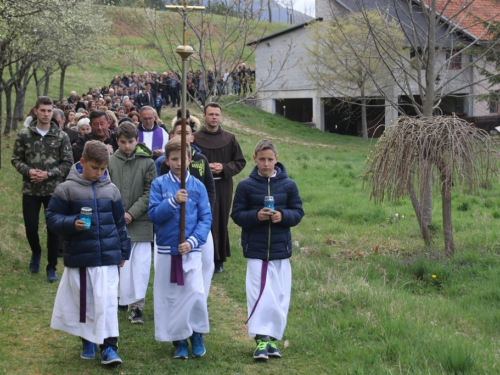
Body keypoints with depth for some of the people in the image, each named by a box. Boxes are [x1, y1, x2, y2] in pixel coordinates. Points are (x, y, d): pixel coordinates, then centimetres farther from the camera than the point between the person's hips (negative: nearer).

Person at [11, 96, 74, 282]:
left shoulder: (61, 136, -3)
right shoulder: (24, 134, -1)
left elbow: (67, 163, -2)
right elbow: (16, 159, 4)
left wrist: (48, 174, -15)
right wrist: (28, 171, -15)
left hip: (54, 190, -1)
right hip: (30, 190, 1)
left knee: (54, 229, 1)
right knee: (30, 227, 5)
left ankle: (51, 267, 14)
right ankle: (36, 252, 37)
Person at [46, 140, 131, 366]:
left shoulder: (111, 190, 5)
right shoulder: (67, 189, -4)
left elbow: (119, 223, 13)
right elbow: (52, 216, -3)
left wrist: (123, 251, 16)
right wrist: (72, 224, -21)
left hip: (108, 256, 1)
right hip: (78, 257, -1)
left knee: (107, 301, -5)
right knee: (83, 301, 10)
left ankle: (109, 346, -1)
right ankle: (87, 341, 26)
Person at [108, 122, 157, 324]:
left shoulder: (147, 163, -2)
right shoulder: (111, 162, 1)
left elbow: (150, 193, -3)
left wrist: (132, 213, -10)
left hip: (140, 223, -1)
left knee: (140, 265, -3)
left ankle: (137, 306, 4)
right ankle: (119, 298, 22)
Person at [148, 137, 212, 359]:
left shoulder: (197, 186, 2)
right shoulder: (159, 184, 2)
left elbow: (206, 219, -1)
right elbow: (154, 214, -6)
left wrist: (192, 241, -14)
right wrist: (173, 201, -21)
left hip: (191, 250, -1)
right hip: (166, 250, 1)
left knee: (196, 294, -8)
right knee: (170, 298, 5)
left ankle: (197, 335, 13)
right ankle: (179, 340, 18)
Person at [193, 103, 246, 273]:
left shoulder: (229, 139, 5)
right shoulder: (195, 139, -1)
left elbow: (240, 162, 7)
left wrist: (224, 168, -8)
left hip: (223, 188, 2)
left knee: (221, 222, 6)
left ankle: (219, 260, 15)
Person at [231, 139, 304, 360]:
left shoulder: (288, 185, 3)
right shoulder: (246, 186, -1)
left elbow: (298, 212, 6)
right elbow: (237, 214, 1)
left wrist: (283, 216, -14)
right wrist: (256, 216, -17)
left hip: (280, 250, 2)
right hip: (255, 250, -2)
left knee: (279, 296, 4)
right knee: (259, 295, -7)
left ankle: (272, 338, 16)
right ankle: (261, 340, -3)